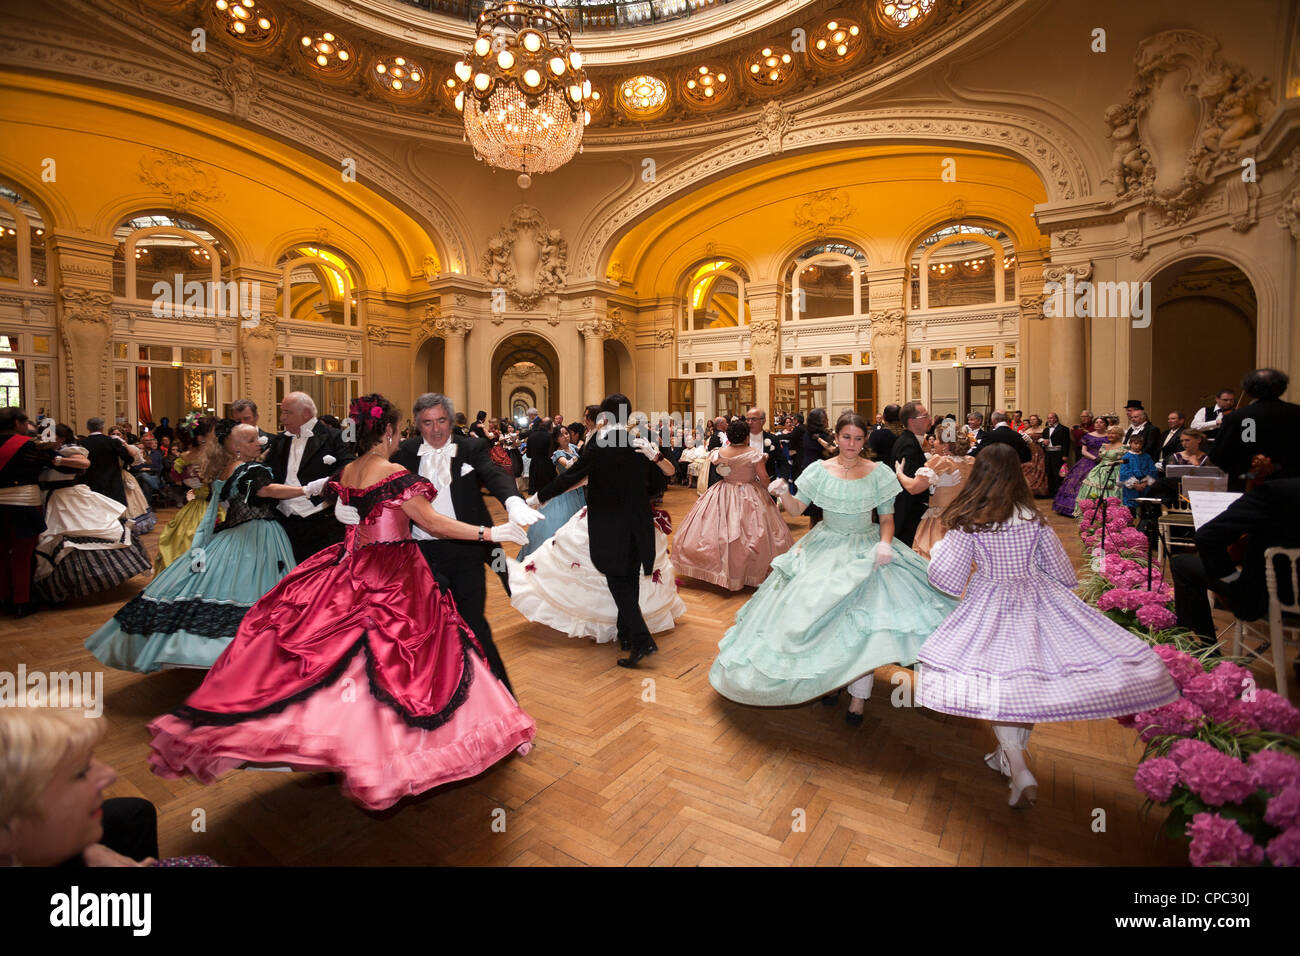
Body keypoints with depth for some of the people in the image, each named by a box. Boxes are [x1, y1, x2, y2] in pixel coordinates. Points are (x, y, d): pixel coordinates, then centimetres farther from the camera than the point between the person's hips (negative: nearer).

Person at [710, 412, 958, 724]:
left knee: (867, 618, -12)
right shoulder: (820, 470, -2)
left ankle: (859, 695, 2)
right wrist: (783, 492, -22)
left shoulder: (879, 473, -2)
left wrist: (885, 543, -18)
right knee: (819, 611, -1)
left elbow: (888, 518, 2)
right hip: (826, 548, 1)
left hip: (866, 551, -1)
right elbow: (796, 509, -1)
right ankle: (830, 677, 24)